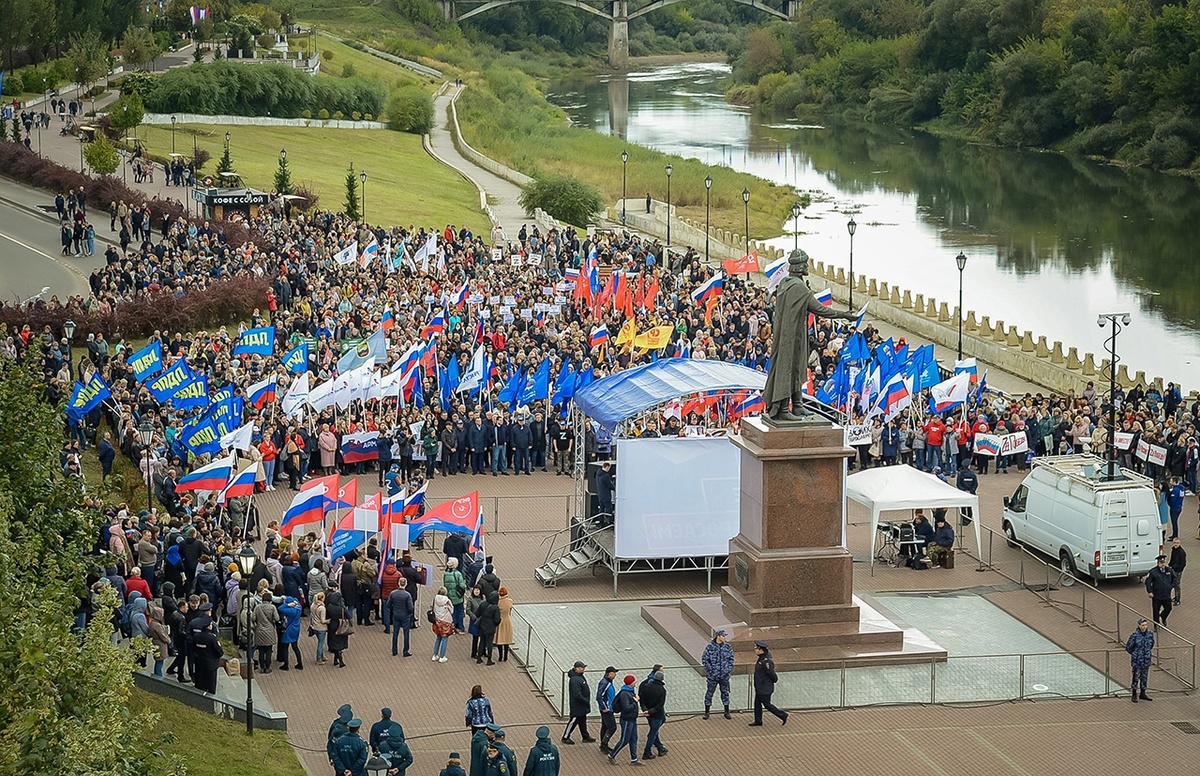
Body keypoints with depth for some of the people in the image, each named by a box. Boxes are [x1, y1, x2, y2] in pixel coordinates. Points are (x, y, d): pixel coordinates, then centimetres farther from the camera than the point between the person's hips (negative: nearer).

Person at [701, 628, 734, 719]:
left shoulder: (728, 647, 2)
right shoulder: (710, 646, -8)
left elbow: (731, 659, 9)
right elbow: (704, 660, -6)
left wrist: (729, 670, -3)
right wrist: (710, 670, -11)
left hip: (724, 675, 3)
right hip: (712, 676, -3)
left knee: (725, 693, 10)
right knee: (710, 692, 5)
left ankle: (726, 712, 21)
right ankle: (706, 712, 16)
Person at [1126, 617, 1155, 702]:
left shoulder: (1150, 634, -5)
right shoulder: (1135, 635, -18)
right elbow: (1128, 647, -6)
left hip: (1146, 660, 4)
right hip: (1137, 660, -4)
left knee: (1144, 677, 15)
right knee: (1136, 677, 3)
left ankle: (1142, 694, 29)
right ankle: (1134, 695, 15)